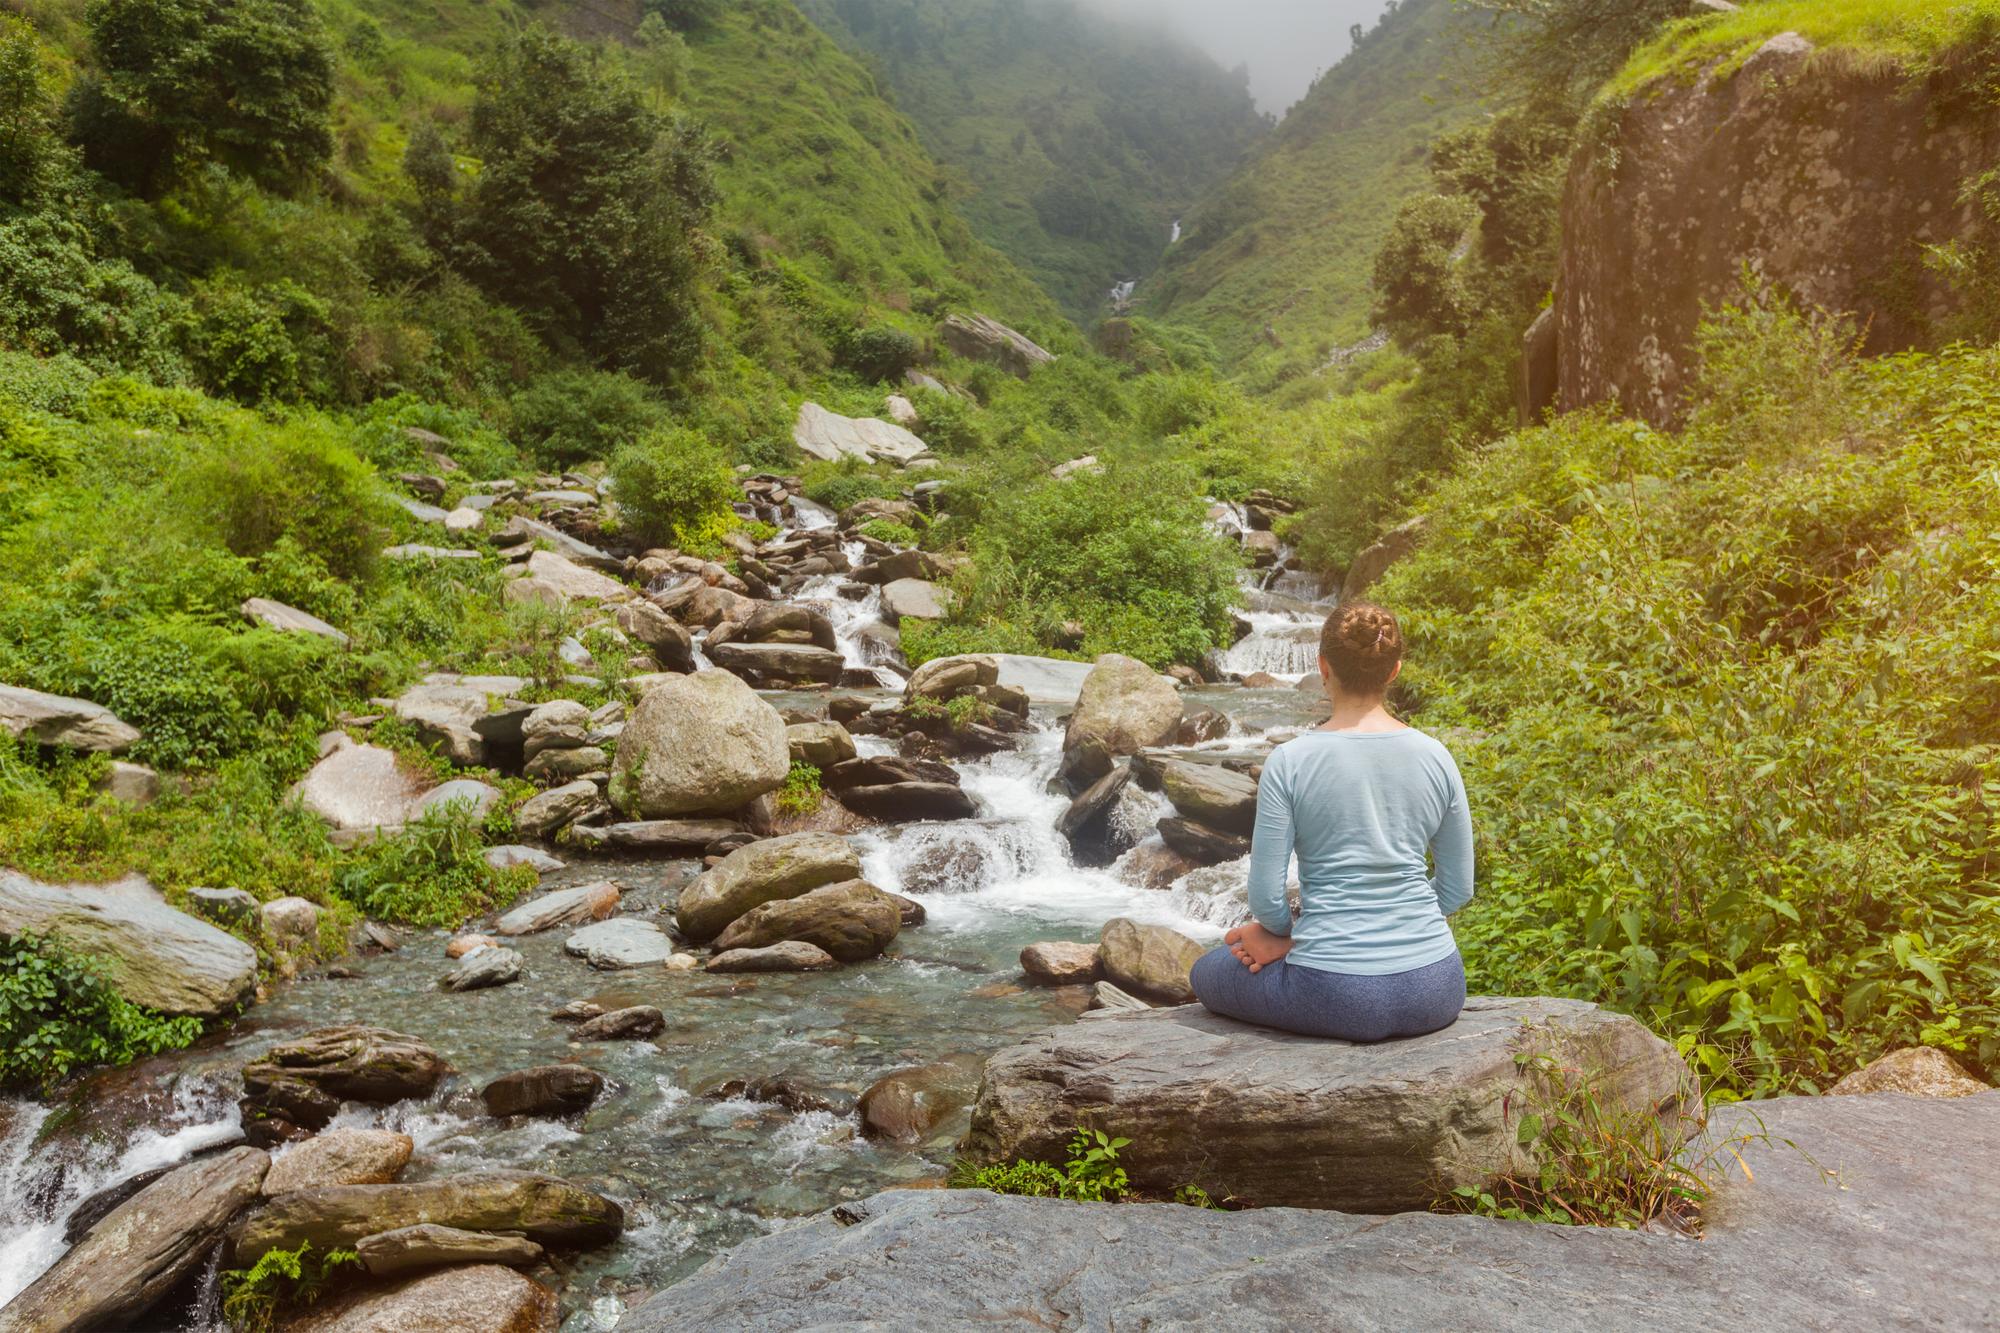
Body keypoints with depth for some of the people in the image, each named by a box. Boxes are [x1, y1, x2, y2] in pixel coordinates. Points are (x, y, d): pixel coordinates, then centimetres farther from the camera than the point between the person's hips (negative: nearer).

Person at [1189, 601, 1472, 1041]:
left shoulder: (1289, 762, -10)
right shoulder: (1435, 757, 1)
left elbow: (1265, 898, -8)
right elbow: (1458, 889, 7)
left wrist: (1286, 933, 12)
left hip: (1332, 997, -3)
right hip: (1435, 994, 4)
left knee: (1206, 972, 25)